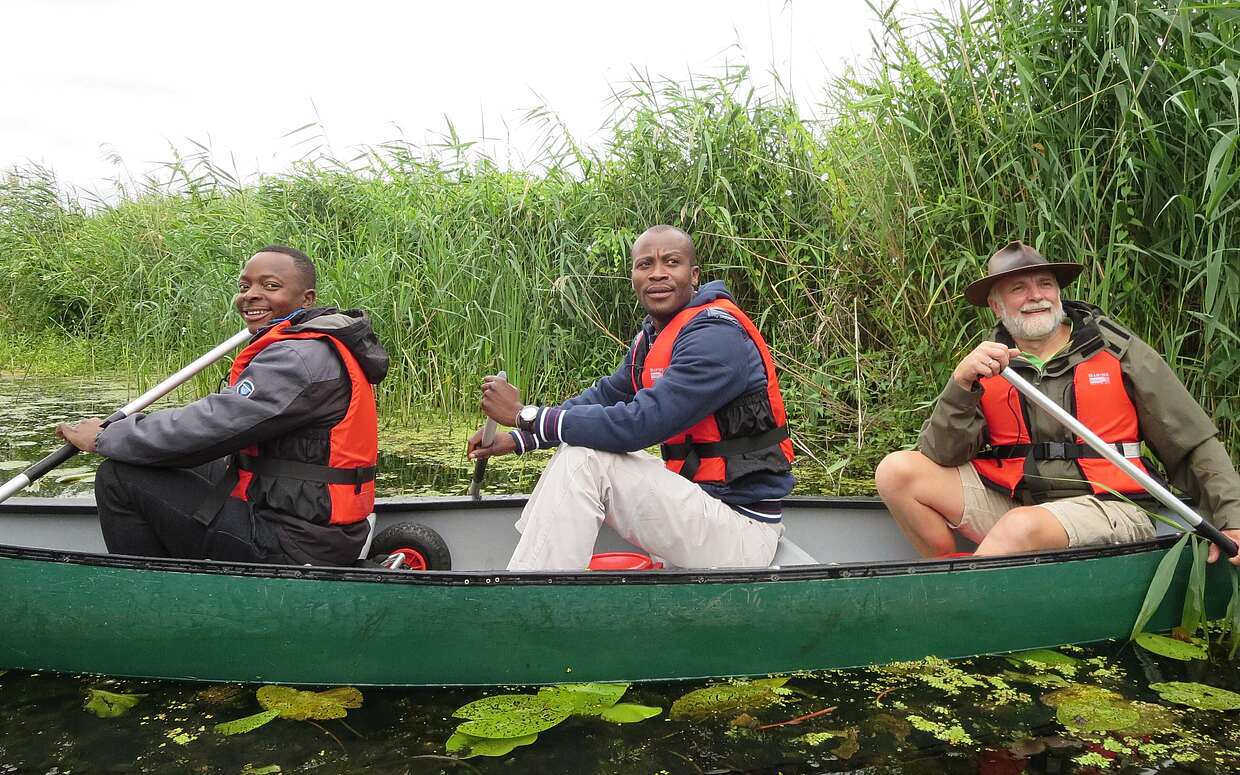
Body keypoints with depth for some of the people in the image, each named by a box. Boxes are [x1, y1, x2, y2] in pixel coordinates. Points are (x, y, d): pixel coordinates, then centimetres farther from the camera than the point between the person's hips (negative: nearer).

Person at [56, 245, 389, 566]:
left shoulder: (299, 357, -18)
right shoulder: (318, 348, 15)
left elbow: (211, 425, -22)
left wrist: (103, 438, -7)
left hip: (293, 547, -10)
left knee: (119, 478, -7)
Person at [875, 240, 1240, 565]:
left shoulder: (1118, 350, 1)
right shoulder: (987, 364, 5)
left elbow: (1196, 445, 5)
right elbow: (939, 457, -6)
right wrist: (962, 384, -19)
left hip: (1107, 508, -3)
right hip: (1009, 501, 3)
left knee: (1023, 526, -37)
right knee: (897, 470, -12)